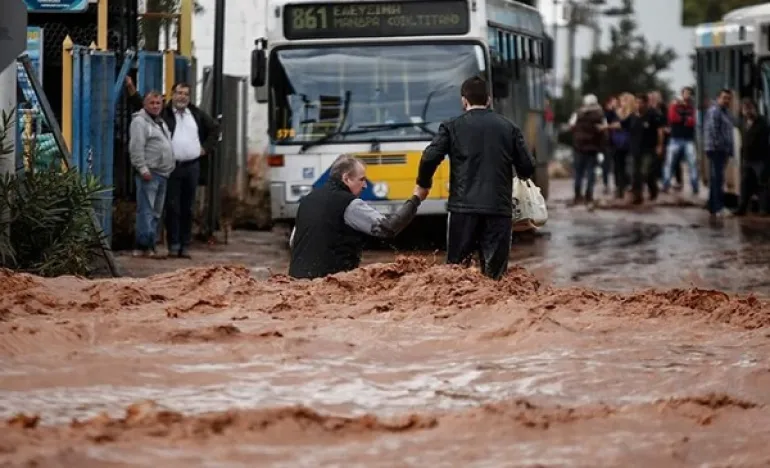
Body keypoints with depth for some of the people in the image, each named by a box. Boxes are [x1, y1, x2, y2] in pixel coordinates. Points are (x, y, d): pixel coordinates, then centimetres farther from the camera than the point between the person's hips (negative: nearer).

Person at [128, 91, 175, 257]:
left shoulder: (161, 123, 22)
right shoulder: (140, 122, -7)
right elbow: (136, 148, -16)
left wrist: (170, 168, 20)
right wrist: (143, 169, -21)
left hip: (162, 174, 10)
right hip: (149, 174, -10)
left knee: (156, 212, 11)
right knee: (146, 210, -12)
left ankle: (151, 245, 15)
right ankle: (144, 246, -14)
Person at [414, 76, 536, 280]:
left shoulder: (452, 127, 4)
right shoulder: (509, 128, 10)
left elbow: (430, 158, -6)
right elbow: (527, 168, 7)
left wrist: (423, 185, 12)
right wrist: (514, 173, 31)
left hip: (463, 207, -1)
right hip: (499, 209, 1)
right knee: (494, 275, 3)